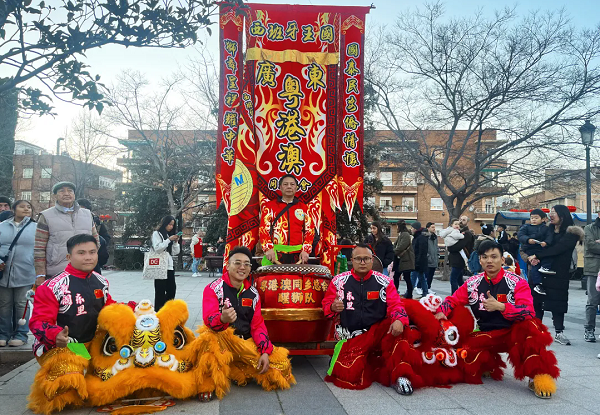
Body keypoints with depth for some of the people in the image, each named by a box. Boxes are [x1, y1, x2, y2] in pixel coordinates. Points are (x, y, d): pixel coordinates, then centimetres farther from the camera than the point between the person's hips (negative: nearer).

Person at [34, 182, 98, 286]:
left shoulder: (87, 214, 14)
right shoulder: (46, 216, 2)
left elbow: (95, 241, 21)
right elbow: (39, 249, -2)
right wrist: (40, 275, -7)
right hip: (54, 275, -3)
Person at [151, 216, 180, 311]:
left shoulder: (170, 235, 19)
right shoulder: (157, 234, 1)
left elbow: (176, 252, 15)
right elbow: (157, 249, -13)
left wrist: (175, 241, 0)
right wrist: (169, 240, -14)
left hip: (169, 266, 6)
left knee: (172, 289, 3)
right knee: (160, 290, -5)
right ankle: (158, 310, 0)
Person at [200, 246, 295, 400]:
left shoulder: (253, 293, 9)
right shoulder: (213, 288, -6)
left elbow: (258, 325, 8)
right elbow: (209, 319, -21)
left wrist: (265, 351, -8)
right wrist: (223, 319, -46)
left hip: (246, 343, 5)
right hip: (221, 339, -5)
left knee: (281, 364, -10)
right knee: (208, 337, -39)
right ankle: (208, 384, -17)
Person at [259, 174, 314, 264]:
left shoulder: (303, 208, 13)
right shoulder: (269, 206, 8)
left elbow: (309, 230, 7)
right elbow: (264, 229, -1)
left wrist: (306, 250, -7)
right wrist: (268, 248, -15)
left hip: (298, 255, 2)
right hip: (275, 255, -2)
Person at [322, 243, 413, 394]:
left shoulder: (384, 281, 2)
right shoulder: (339, 281, 2)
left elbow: (395, 305, -5)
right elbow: (326, 306, 7)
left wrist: (399, 320, -28)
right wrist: (333, 308, -18)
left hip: (378, 333, 0)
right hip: (351, 337, 0)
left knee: (395, 327, -32)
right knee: (350, 375, -23)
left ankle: (398, 375, -21)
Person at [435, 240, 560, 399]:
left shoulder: (517, 282, -7)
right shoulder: (472, 283, 3)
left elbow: (528, 312, -18)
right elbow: (452, 300, 11)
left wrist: (500, 306, -32)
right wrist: (442, 312, -12)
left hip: (514, 333, -3)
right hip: (486, 336, 3)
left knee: (530, 326, -36)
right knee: (465, 353, -26)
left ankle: (539, 376, -23)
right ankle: (490, 364, 9)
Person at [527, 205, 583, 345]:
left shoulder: (571, 233, -3)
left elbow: (557, 248, -17)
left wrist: (537, 255, -18)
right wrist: (533, 259, -14)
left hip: (558, 274, -4)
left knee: (557, 302, -2)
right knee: (537, 301, 4)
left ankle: (559, 333, 6)